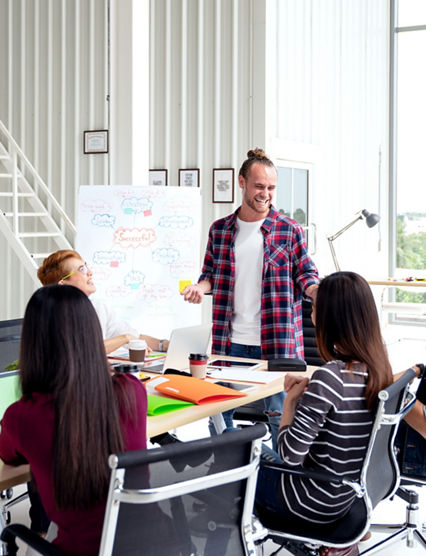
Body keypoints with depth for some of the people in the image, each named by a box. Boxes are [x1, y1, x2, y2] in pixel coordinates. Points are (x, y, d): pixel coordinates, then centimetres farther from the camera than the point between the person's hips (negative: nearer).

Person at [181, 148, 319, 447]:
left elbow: (306, 274, 3)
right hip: (229, 342, 3)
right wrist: (201, 286, -6)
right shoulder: (220, 229, 8)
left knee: (280, 413, 2)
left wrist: (317, 290, -19)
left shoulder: (289, 230, 0)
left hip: (276, 342, -3)